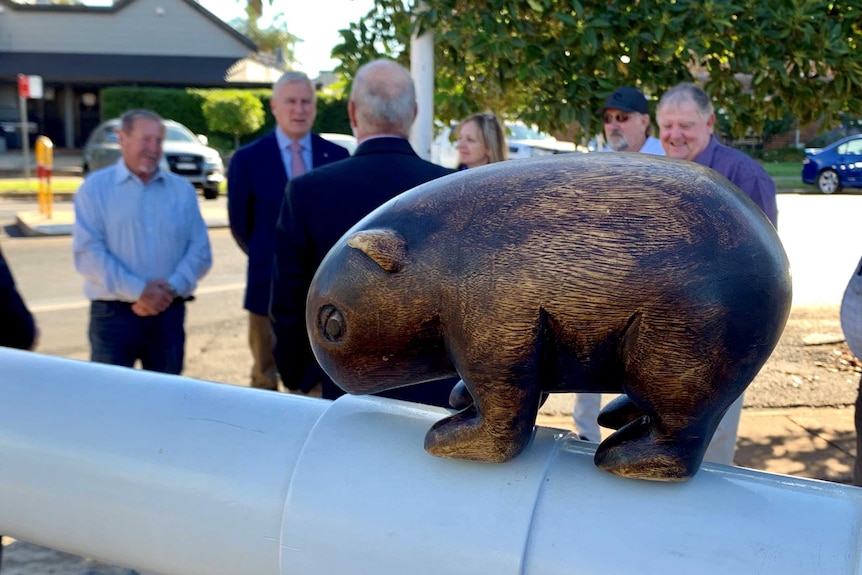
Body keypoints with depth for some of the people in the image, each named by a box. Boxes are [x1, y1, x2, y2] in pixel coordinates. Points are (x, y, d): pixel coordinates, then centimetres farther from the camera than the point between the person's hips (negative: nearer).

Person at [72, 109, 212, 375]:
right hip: (113, 314, -3)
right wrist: (137, 290, -17)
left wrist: (171, 287, -13)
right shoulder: (95, 188, 1)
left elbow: (200, 250, 4)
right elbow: (87, 252, -9)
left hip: (169, 313, 3)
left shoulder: (182, 190, 9)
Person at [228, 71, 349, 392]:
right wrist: (267, 257, 10)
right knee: (265, 380, 12)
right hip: (269, 284, -1)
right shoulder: (248, 159, -3)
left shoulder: (337, 157, 1)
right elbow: (240, 224, 4)